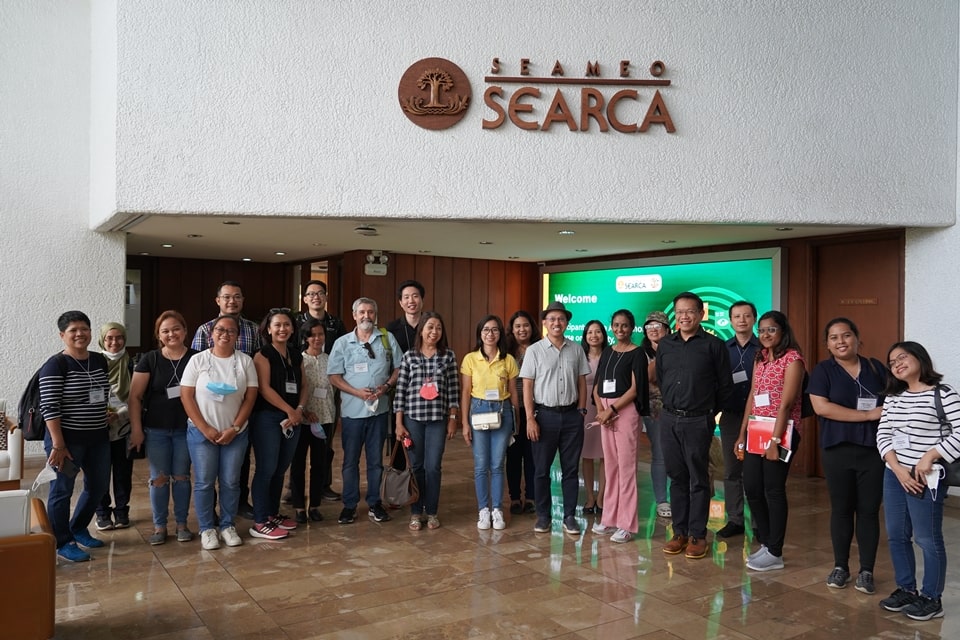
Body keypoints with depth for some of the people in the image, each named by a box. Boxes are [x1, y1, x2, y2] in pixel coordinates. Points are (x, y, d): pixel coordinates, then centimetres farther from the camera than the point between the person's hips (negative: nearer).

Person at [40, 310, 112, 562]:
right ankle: (62, 543, 20)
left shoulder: (100, 361, 7)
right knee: (62, 491, 6)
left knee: (98, 487, 16)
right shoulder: (55, 365, -14)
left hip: (98, 439, 7)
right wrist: (58, 445, -20)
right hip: (68, 440, -7)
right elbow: (49, 407, -17)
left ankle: (78, 529, 36)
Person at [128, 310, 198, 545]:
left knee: (181, 477, 9)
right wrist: (136, 428, -5)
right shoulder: (149, 360, -1)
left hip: (186, 429, 0)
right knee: (159, 478, 5)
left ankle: (182, 524, 21)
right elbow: (135, 396, 0)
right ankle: (159, 526, 18)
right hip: (156, 430, 0)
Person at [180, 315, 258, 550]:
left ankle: (228, 525, 21)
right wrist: (206, 429, -11)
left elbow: (250, 397, -1)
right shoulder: (198, 360, -3)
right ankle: (207, 529, 16)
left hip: (235, 433, 1)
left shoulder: (245, 361, 1)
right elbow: (186, 396, -6)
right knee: (204, 482, 3)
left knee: (230, 482, 7)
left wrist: (234, 428, -9)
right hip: (201, 432, -1)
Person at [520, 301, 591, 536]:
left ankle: (569, 516, 17)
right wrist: (530, 418, -9)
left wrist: (581, 411, 3)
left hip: (572, 415, 2)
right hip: (545, 414, -2)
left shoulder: (576, 349, 5)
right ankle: (543, 516, 18)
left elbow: (582, 383, 9)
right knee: (541, 469, 6)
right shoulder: (534, 350, -3)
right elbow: (527, 386, -4)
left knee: (570, 469, 8)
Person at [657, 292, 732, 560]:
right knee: (676, 478, 10)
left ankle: (697, 535, 12)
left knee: (698, 480, 3)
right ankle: (679, 532, 19)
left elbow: (725, 386, 1)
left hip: (698, 422, -4)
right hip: (669, 419, 4)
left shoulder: (714, 345, -4)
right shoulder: (665, 344, 8)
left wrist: (709, 410, 8)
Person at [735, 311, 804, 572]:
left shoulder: (792, 358, -8)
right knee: (752, 488, 8)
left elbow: (786, 403, -15)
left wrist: (775, 440, -20)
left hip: (780, 432, -7)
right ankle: (766, 542, 23)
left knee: (773, 490, -1)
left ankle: (775, 553, 10)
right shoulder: (760, 358, 14)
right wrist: (742, 434, 10)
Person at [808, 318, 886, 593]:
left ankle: (866, 570, 16)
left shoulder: (876, 368, 7)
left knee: (869, 510, 5)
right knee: (841, 509, 8)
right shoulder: (823, 370, 0)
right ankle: (840, 566, 21)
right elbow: (821, 407, -13)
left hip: (874, 449, 1)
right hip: (837, 450, -1)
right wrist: (869, 414, -15)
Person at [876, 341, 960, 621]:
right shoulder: (893, 397, 9)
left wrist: (929, 456, -19)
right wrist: (897, 469, -9)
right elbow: (883, 435, 5)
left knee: (928, 539, 4)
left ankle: (931, 599, 19)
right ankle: (906, 590, 29)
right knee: (896, 536, 13)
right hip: (894, 475, 6)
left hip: (925, 479, -6)